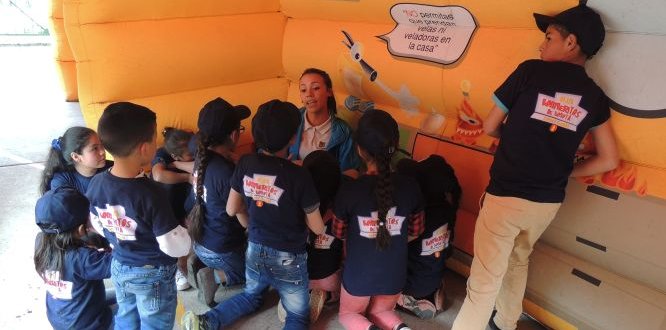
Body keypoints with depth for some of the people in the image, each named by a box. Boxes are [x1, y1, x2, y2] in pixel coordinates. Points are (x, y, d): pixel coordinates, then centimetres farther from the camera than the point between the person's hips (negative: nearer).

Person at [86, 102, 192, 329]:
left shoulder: (96, 184, -13)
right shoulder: (151, 194, -33)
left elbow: (97, 226, 4)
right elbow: (176, 247, -26)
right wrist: (185, 235, -6)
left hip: (119, 267, 6)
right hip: (154, 274, -5)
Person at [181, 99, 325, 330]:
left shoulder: (245, 164, -11)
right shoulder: (299, 176, -25)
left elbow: (231, 210, 2)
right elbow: (317, 229, -14)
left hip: (255, 251, 5)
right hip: (288, 260, -5)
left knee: (251, 296, 33)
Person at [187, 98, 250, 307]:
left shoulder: (203, 157, -8)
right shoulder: (228, 173, -31)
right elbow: (246, 221, -24)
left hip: (201, 243, 7)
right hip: (222, 251, -7)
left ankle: (198, 264, 13)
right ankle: (216, 276, -2)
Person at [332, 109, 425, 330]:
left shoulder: (349, 190, -22)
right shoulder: (410, 187, -14)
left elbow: (338, 233, -5)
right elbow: (415, 232, 1)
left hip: (358, 273, -2)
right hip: (394, 273, 3)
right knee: (380, 312, 31)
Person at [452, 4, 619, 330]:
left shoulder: (532, 71, -8)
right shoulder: (595, 97, 4)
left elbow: (490, 127, -2)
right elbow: (608, 160, 7)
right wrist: (561, 171, 14)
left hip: (505, 196, -5)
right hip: (548, 203, 6)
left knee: (484, 279, 4)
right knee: (518, 262, 27)